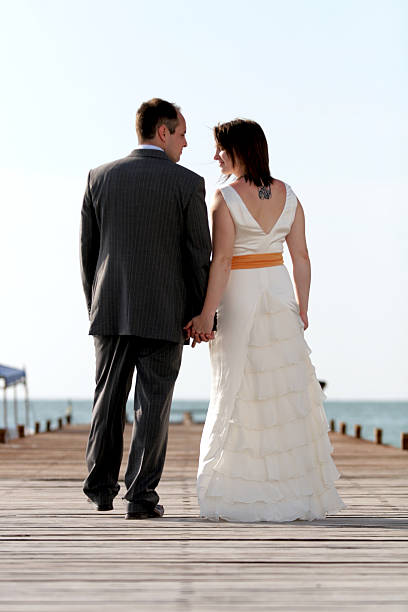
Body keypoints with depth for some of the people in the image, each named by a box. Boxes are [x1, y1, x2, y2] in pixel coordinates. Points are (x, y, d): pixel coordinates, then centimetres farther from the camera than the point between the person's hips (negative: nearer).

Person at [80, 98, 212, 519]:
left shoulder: (100, 178, 3)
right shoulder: (187, 184, -5)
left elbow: (87, 249, 6)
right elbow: (199, 255, -5)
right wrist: (198, 315, 4)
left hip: (110, 310, 3)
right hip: (164, 314, -3)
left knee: (109, 398, 16)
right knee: (152, 404, 2)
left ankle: (101, 486, 21)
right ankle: (141, 495, 1)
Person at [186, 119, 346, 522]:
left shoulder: (226, 198, -11)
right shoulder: (287, 195, 4)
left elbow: (221, 261, -16)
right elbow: (301, 257, 4)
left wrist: (207, 315, -14)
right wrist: (302, 308, 11)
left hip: (238, 298, -4)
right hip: (279, 293, 4)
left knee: (236, 391, 3)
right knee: (287, 391, 9)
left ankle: (239, 496, 3)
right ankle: (298, 491, 14)